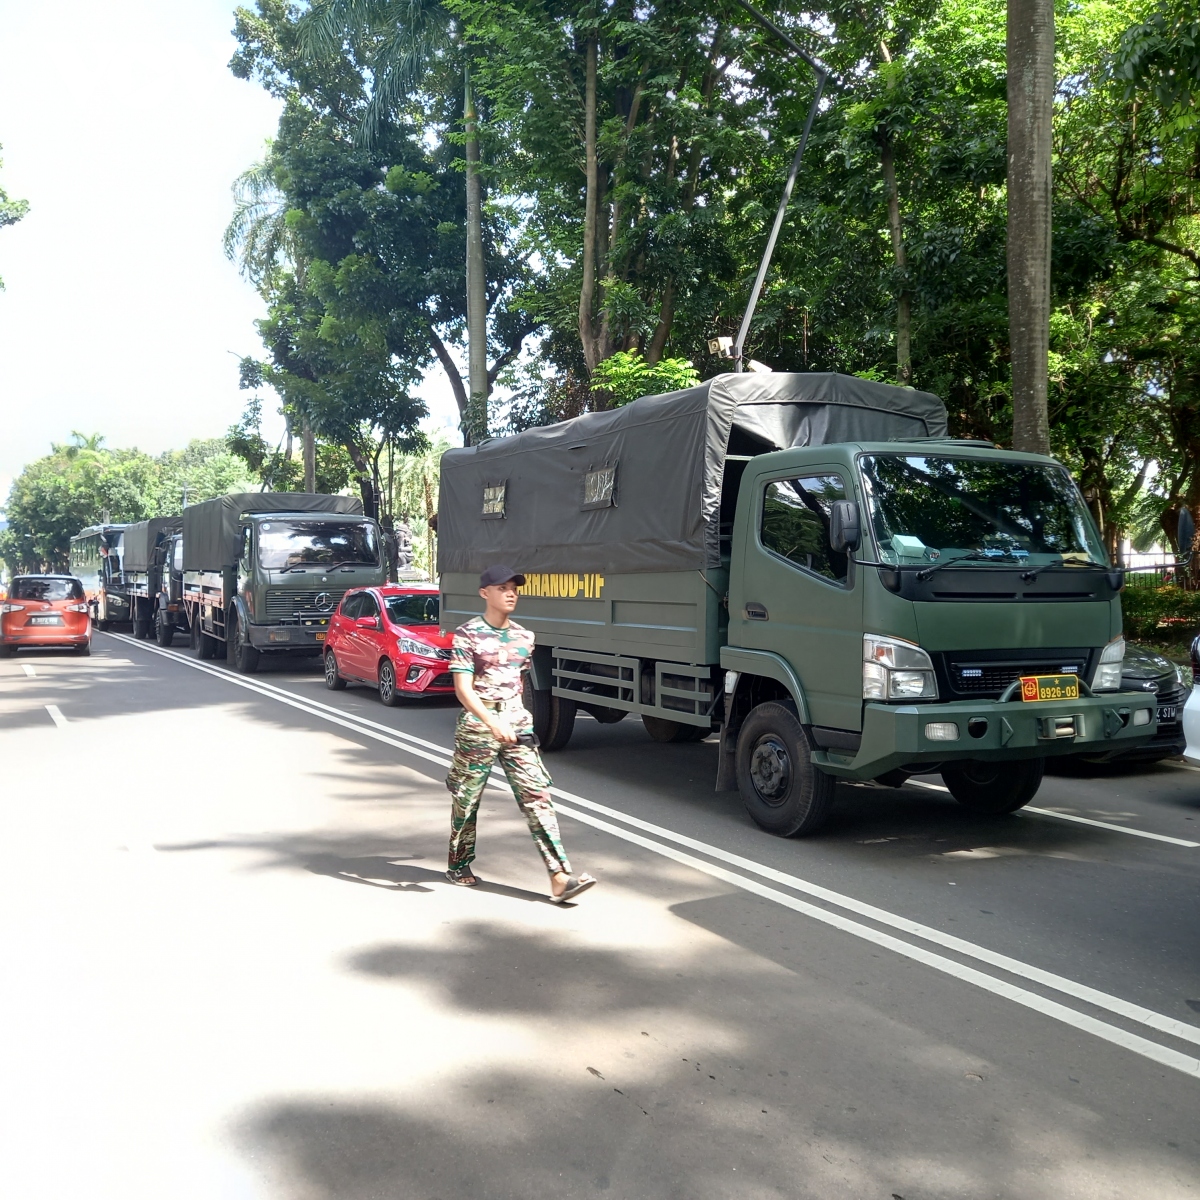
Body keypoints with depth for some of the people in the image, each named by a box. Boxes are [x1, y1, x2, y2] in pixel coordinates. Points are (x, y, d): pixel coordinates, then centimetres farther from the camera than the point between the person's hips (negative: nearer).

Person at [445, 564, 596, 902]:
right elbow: (463, 689, -16)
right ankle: (458, 865, 32)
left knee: (537, 796, -6)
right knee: (467, 800, 10)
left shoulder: (523, 637, 8)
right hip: (477, 726, -4)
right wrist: (492, 723, -29)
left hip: (517, 725, 4)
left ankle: (560, 878, -10)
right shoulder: (467, 635, -9)